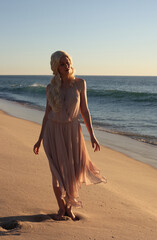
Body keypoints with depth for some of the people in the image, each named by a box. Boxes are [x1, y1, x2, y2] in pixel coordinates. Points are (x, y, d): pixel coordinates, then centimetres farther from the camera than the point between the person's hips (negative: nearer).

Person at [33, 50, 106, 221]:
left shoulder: (80, 83, -4)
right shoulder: (51, 88, -3)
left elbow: (84, 110, 0)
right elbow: (47, 114, 4)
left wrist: (92, 135, -5)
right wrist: (40, 140, 4)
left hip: (72, 131, 1)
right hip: (53, 132, 0)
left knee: (74, 172, 5)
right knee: (58, 172, 2)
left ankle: (69, 207, 30)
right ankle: (61, 208, 26)